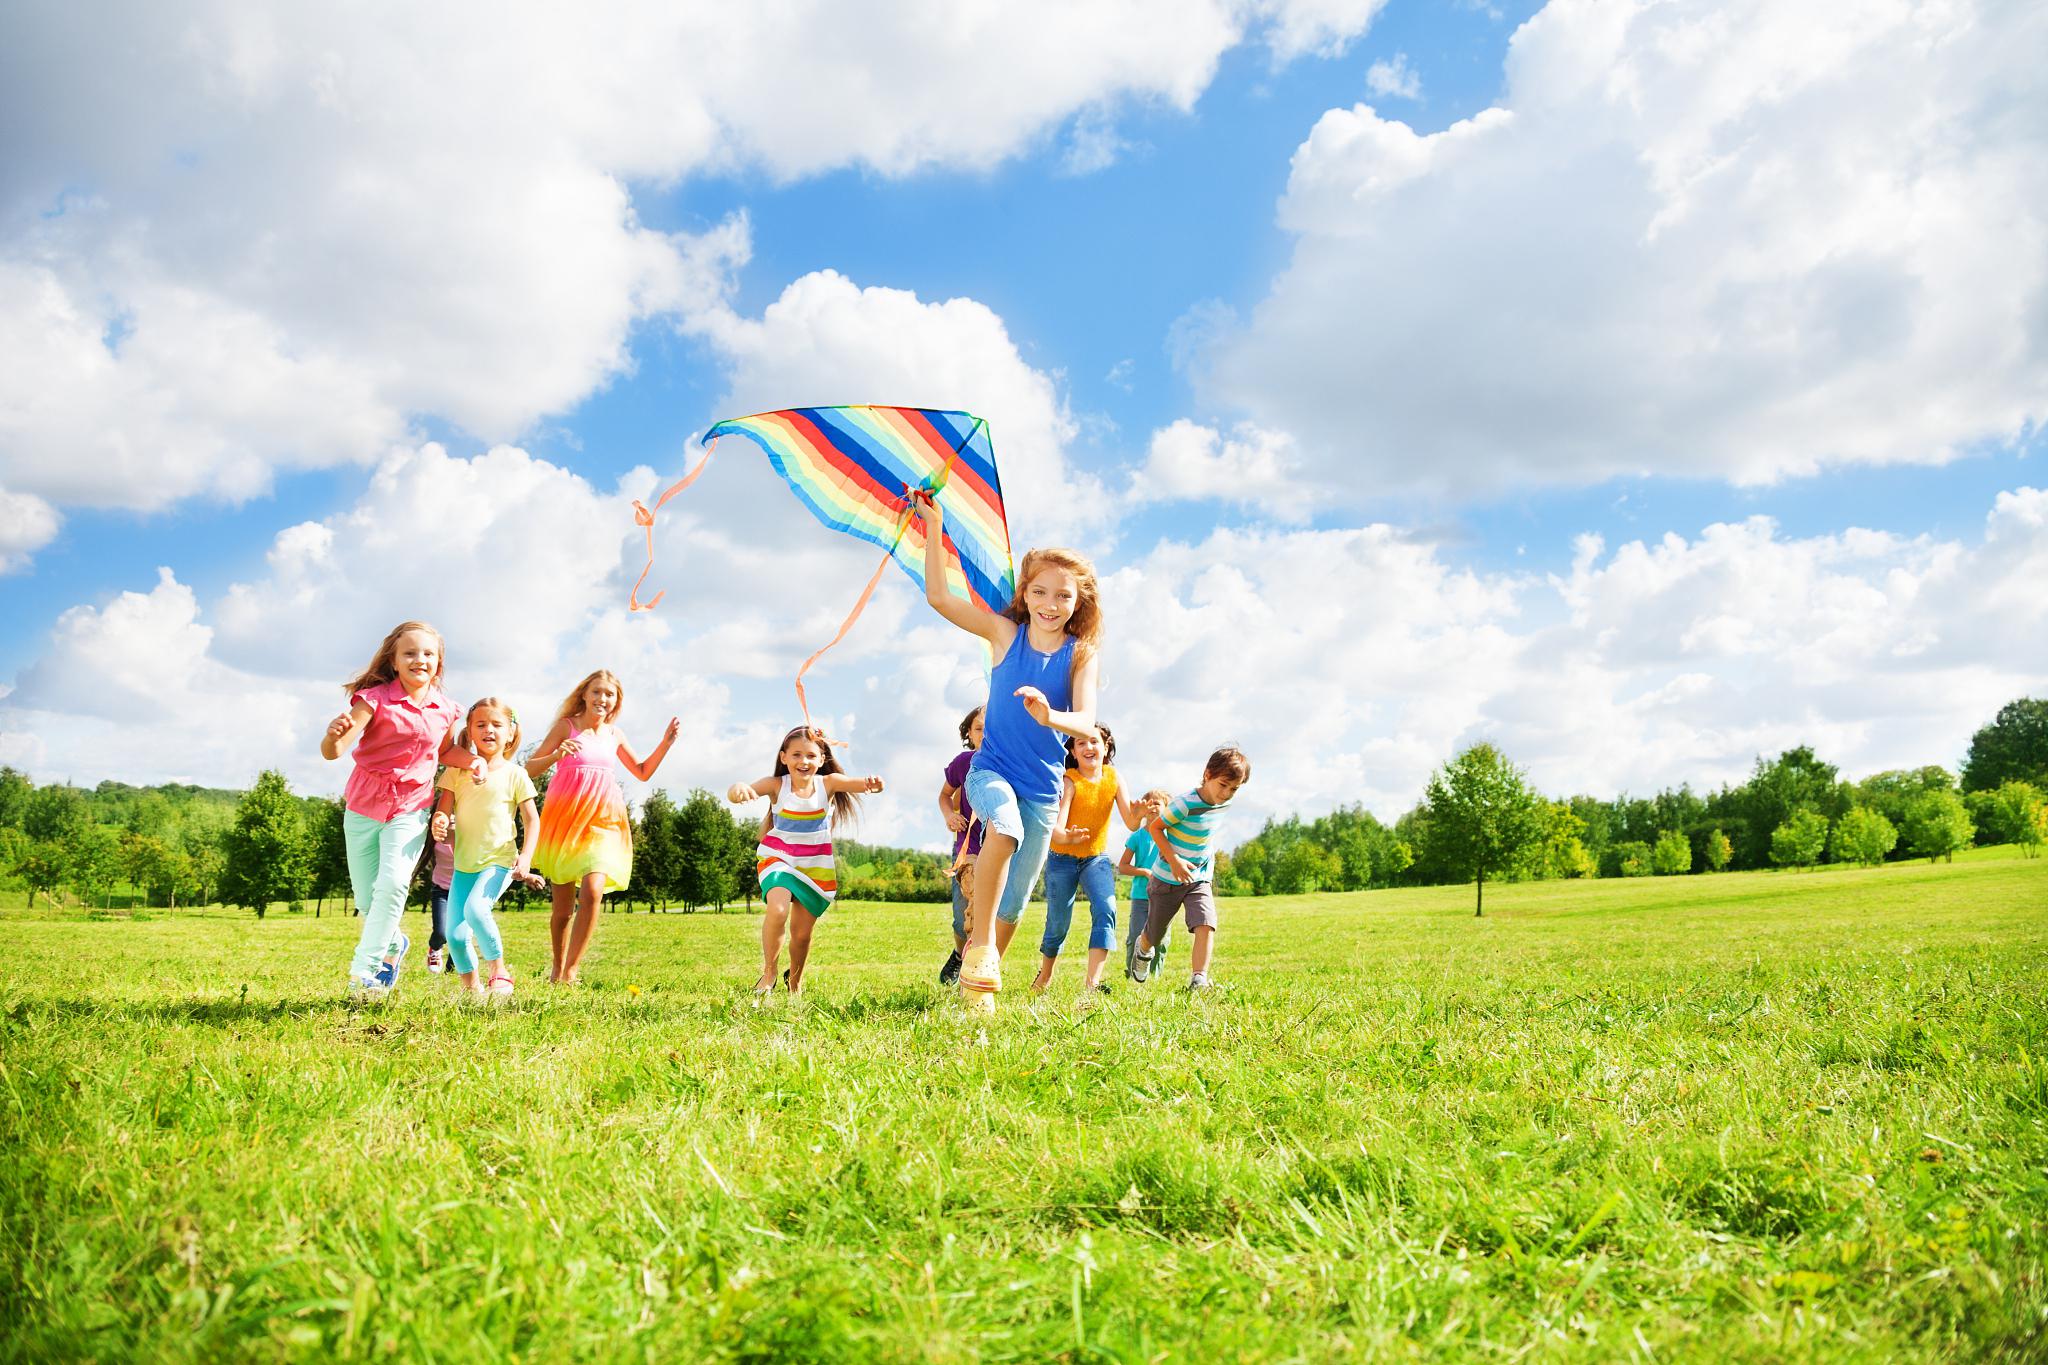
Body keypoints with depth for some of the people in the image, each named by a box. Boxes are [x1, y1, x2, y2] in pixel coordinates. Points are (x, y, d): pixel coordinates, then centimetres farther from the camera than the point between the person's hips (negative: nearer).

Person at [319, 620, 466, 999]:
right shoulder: (376, 698, -13)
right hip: (363, 807, -1)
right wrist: (333, 735, -47)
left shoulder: (444, 710, -1)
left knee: (394, 883, -22)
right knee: (365, 897, 8)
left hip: (410, 809, 1)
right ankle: (393, 944, 38)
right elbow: (331, 752, -24)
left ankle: (364, 968, -9)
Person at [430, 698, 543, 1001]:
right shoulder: (456, 771, 6)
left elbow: (531, 819, 0)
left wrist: (526, 856, -14)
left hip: (499, 861, -4)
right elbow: (443, 810, 2)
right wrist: (439, 823, -23)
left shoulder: (515, 774, 0)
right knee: (455, 935, -2)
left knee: (475, 908, -29)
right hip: (463, 864, 4)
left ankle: (498, 971, -10)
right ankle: (473, 989, 18)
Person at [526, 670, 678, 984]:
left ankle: (571, 971, -9)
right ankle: (557, 966, 30)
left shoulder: (613, 735, 11)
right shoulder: (566, 726, 0)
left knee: (592, 892, -21)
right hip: (565, 820, -2)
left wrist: (666, 741, 10)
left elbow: (643, 772, 21)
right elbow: (530, 768, -3)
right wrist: (557, 755, -22)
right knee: (563, 908, 5)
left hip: (602, 822, 2)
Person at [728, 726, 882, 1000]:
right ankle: (768, 975, -6)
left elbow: (859, 783, -30)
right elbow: (749, 790, -34)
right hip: (778, 858, -1)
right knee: (777, 910, -29)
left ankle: (795, 981, 39)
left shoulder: (828, 783, -14)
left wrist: (873, 783, -55)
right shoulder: (776, 785, -17)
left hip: (815, 866, 2)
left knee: (802, 933, 8)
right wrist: (737, 790, -60)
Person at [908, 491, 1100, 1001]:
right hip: (991, 769, -2)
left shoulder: (1081, 653, -5)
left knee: (1014, 902, 7)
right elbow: (938, 598, -9)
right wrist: (934, 527, -15)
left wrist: (1051, 716, -41)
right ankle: (979, 942, -22)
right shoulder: (1005, 633, -3)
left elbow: (1086, 722, -19)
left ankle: (978, 976, 29)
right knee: (1005, 826, -36)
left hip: (1043, 787, 2)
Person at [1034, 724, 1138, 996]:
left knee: (1106, 910, -22)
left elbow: (1131, 824, -16)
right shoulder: (1069, 781, -20)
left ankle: (1092, 982, -25)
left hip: (1097, 858, 3)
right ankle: (1044, 977, 32)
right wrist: (1066, 836, -55)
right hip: (1062, 858, -2)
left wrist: (1138, 813, -40)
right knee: (1057, 925, 5)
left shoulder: (1113, 777, -10)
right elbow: (1056, 828, -31)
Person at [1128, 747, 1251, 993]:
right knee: (1154, 934, 14)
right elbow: (1155, 827, -18)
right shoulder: (1186, 804, -26)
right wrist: (1174, 860, -25)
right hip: (1167, 880, -4)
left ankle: (1198, 980, -20)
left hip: (1198, 879, 4)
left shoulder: (1224, 804, -5)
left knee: (1206, 924, -21)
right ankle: (1143, 950, 49)